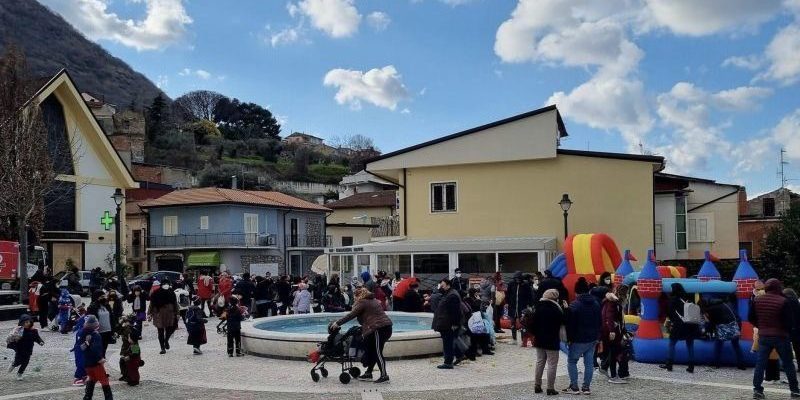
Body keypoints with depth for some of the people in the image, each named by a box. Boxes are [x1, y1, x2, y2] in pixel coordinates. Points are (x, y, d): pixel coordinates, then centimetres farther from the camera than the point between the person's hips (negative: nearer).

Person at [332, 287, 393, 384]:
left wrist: (338, 323, -3)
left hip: (378, 328, -9)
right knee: (372, 351, 15)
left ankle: (384, 376, -7)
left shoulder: (362, 302, -3)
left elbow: (351, 315, -7)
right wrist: (363, 328, 27)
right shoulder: (374, 300, 24)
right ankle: (368, 373, 20)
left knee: (378, 352, -6)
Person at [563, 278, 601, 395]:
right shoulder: (596, 304, 8)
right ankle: (586, 387, 11)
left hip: (579, 340, -6)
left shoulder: (574, 305, -14)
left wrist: (569, 338, -5)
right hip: (592, 339, 6)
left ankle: (574, 387, 3)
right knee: (589, 363, 8)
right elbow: (600, 322, 15)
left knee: (572, 361, 5)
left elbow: (570, 324, -14)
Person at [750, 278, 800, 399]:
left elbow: (751, 318, 5)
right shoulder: (783, 301, -14)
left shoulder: (757, 300, 0)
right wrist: (787, 330, 7)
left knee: (760, 363, 6)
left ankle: (757, 389, 2)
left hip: (763, 336, 3)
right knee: (788, 364, 9)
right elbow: (789, 321, -13)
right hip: (781, 337, -3)